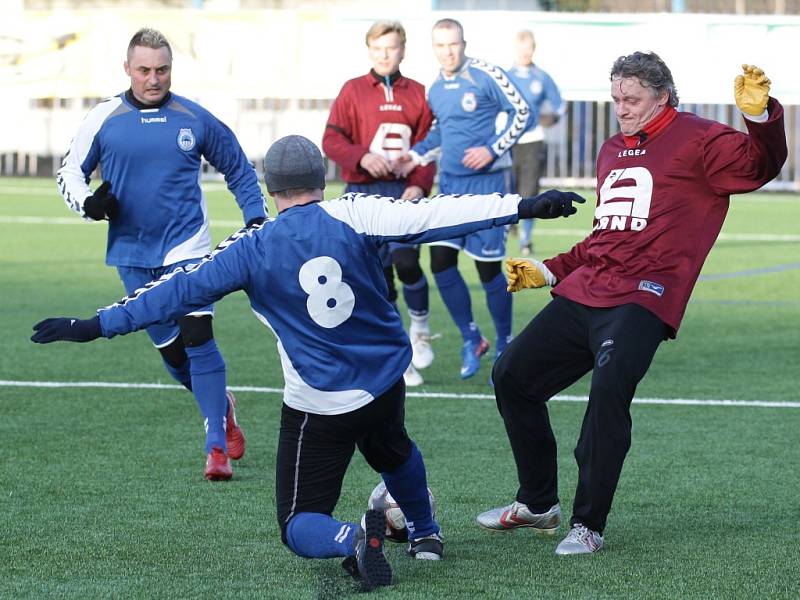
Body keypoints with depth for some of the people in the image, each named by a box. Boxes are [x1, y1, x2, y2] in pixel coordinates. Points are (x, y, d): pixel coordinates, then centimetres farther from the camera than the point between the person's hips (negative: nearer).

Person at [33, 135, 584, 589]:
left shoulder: (252, 249, -10)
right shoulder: (353, 216, -9)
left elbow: (181, 291, -9)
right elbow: (432, 217, -18)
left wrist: (97, 325, -4)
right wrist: (520, 206, -20)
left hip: (319, 406, -3)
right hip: (386, 383, 3)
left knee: (300, 525, 5)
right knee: (393, 450, 38)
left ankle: (352, 538, -25)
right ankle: (425, 534, 52)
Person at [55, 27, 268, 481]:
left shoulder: (195, 119, 1)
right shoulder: (104, 119, 0)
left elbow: (239, 170, 15)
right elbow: (70, 171, 8)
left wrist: (257, 218, 5)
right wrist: (88, 202, -13)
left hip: (187, 245, -2)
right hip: (133, 254, 2)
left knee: (197, 336, -17)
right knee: (170, 350, 6)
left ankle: (217, 448, -14)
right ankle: (222, 407, 34)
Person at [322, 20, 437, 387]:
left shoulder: (417, 94, 8)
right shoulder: (353, 91, 6)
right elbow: (331, 140, 0)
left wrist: (420, 185, -8)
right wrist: (363, 157, -17)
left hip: (404, 192, -1)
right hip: (363, 194, 1)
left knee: (406, 261, -21)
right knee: (378, 279, 0)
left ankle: (420, 326, 6)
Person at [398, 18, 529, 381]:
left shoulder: (486, 76, -12)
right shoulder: (435, 90, 8)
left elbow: (520, 112, -8)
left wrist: (493, 149, -17)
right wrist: (417, 155, 6)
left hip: (487, 183, -6)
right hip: (450, 184, 6)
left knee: (489, 267, -2)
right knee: (441, 262, -1)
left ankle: (505, 347, 14)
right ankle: (471, 340, 16)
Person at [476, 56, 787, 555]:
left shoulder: (696, 140, 0)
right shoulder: (612, 152, 22)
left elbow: (758, 166, -15)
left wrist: (759, 115, -31)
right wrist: (548, 271, 27)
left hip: (642, 299, -8)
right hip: (583, 292, 8)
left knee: (609, 388, -28)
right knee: (512, 375, 9)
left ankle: (589, 526, -17)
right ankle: (539, 504, 23)